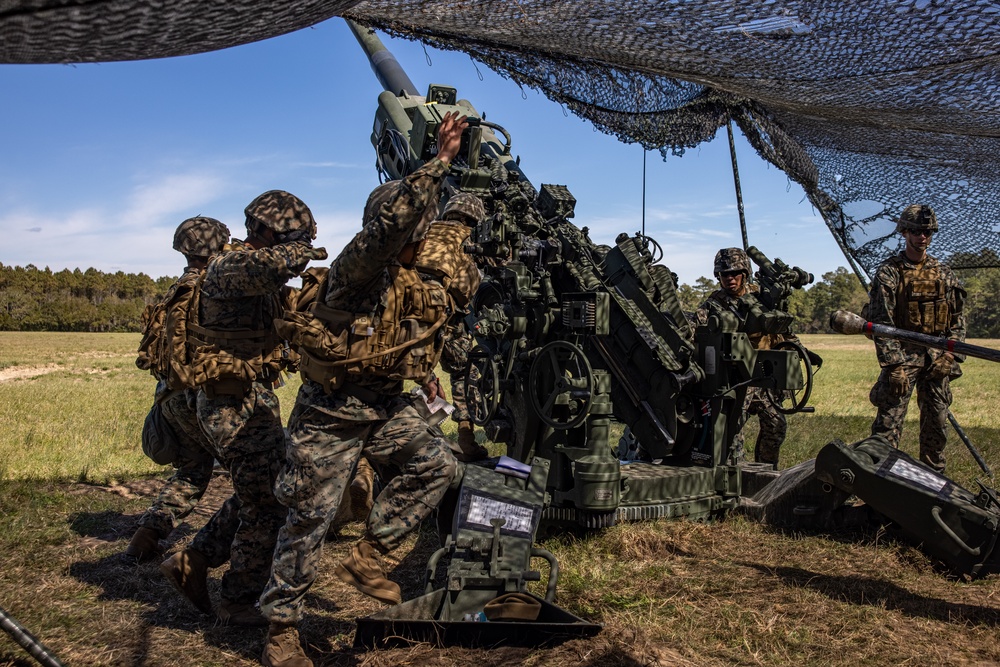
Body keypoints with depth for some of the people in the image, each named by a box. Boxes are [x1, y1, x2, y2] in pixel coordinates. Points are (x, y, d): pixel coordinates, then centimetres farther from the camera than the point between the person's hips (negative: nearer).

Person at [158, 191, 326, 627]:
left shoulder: (261, 282, 14)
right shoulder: (226, 267, -17)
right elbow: (263, 266, -38)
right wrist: (300, 253, -20)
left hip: (251, 400, 10)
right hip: (236, 405, -10)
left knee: (253, 497, 20)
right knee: (267, 508, 1)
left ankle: (190, 564, 29)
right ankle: (239, 603, 17)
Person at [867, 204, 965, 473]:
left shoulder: (944, 274, 11)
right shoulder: (888, 272, -3)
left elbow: (958, 318, 13)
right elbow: (880, 322, -9)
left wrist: (950, 355, -1)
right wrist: (894, 365, -16)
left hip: (937, 358, 4)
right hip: (903, 356, -4)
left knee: (937, 424, 11)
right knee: (888, 423, -8)